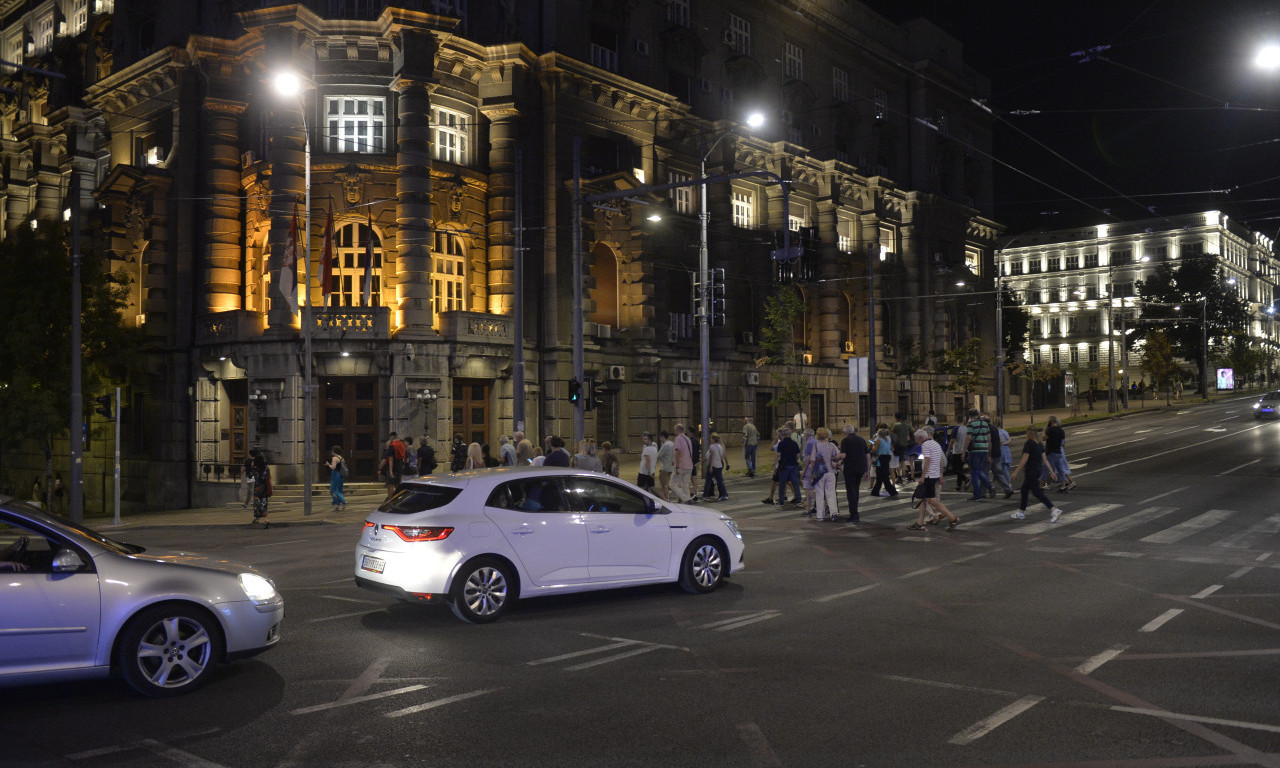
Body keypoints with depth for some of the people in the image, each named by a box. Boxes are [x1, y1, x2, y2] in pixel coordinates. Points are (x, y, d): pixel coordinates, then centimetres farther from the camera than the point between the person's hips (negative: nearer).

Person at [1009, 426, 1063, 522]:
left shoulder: (1028, 444, -16)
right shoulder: (1039, 445, 8)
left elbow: (1024, 460, -18)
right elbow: (1045, 459, 9)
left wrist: (1016, 472, -12)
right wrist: (1051, 471, 12)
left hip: (1031, 471, -9)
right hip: (1039, 470, 9)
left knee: (1037, 492, -7)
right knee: (1024, 489, 17)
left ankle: (1054, 510, -15)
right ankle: (1021, 512, 24)